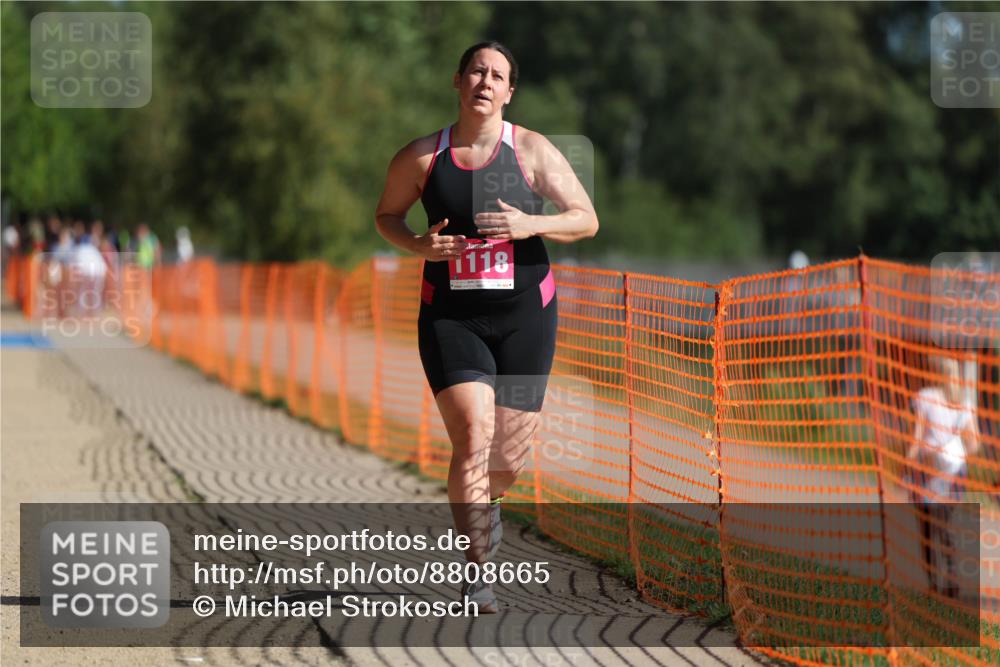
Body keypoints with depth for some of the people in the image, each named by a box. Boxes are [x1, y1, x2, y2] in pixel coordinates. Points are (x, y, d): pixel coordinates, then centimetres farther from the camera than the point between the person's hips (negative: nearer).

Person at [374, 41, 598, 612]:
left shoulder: (532, 151, -1)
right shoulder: (421, 157, 0)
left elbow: (587, 220, 0)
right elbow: (387, 215, 15)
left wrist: (531, 225, -19)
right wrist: (420, 245, -6)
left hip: (525, 313, 1)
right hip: (451, 316, -1)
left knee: (510, 454, 7)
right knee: (473, 433, -19)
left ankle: (486, 502, 44)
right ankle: (478, 571, -14)